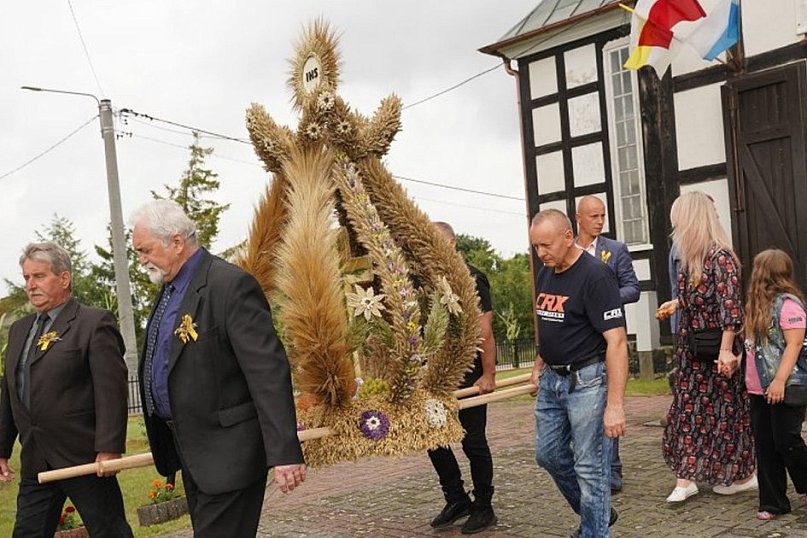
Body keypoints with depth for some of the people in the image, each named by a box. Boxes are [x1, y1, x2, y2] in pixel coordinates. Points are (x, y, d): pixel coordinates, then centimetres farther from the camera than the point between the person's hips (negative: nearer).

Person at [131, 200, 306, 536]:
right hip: (191, 451, 9)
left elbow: (269, 372, -23)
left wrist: (284, 452, -26)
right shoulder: (169, 289, 12)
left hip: (227, 453, -9)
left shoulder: (232, 285, -18)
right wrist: (164, 443, 22)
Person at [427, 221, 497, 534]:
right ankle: (457, 501, 24)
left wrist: (488, 374, -16)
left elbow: (484, 329, -14)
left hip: (470, 373, -7)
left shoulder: (470, 279, -10)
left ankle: (483, 509, 18)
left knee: (473, 440, 2)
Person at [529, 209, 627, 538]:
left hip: (586, 380, -8)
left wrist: (614, 404, -27)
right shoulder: (545, 274, 7)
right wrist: (539, 365, 17)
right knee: (548, 455, 17)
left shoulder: (595, 276, -18)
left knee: (589, 467, 0)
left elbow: (617, 341, -23)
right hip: (552, 379, 9)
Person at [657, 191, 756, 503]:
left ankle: (742, 475, 22)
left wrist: (726, 350, -23)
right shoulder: (691, 256, 8)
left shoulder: (720, 256, -17)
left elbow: (730, 305, -21)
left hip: (716, 347, -8)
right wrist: (676, 304, 12)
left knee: (726, 409, 5)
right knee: (688, 408, 6)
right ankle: (685, 478, 11)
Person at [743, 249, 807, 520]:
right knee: (764, 445, 9)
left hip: (784, 388, -9)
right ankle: (773, 503, 17)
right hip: (760, 388, 9)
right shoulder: (760, 305, 15)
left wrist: (780, 380, -23)